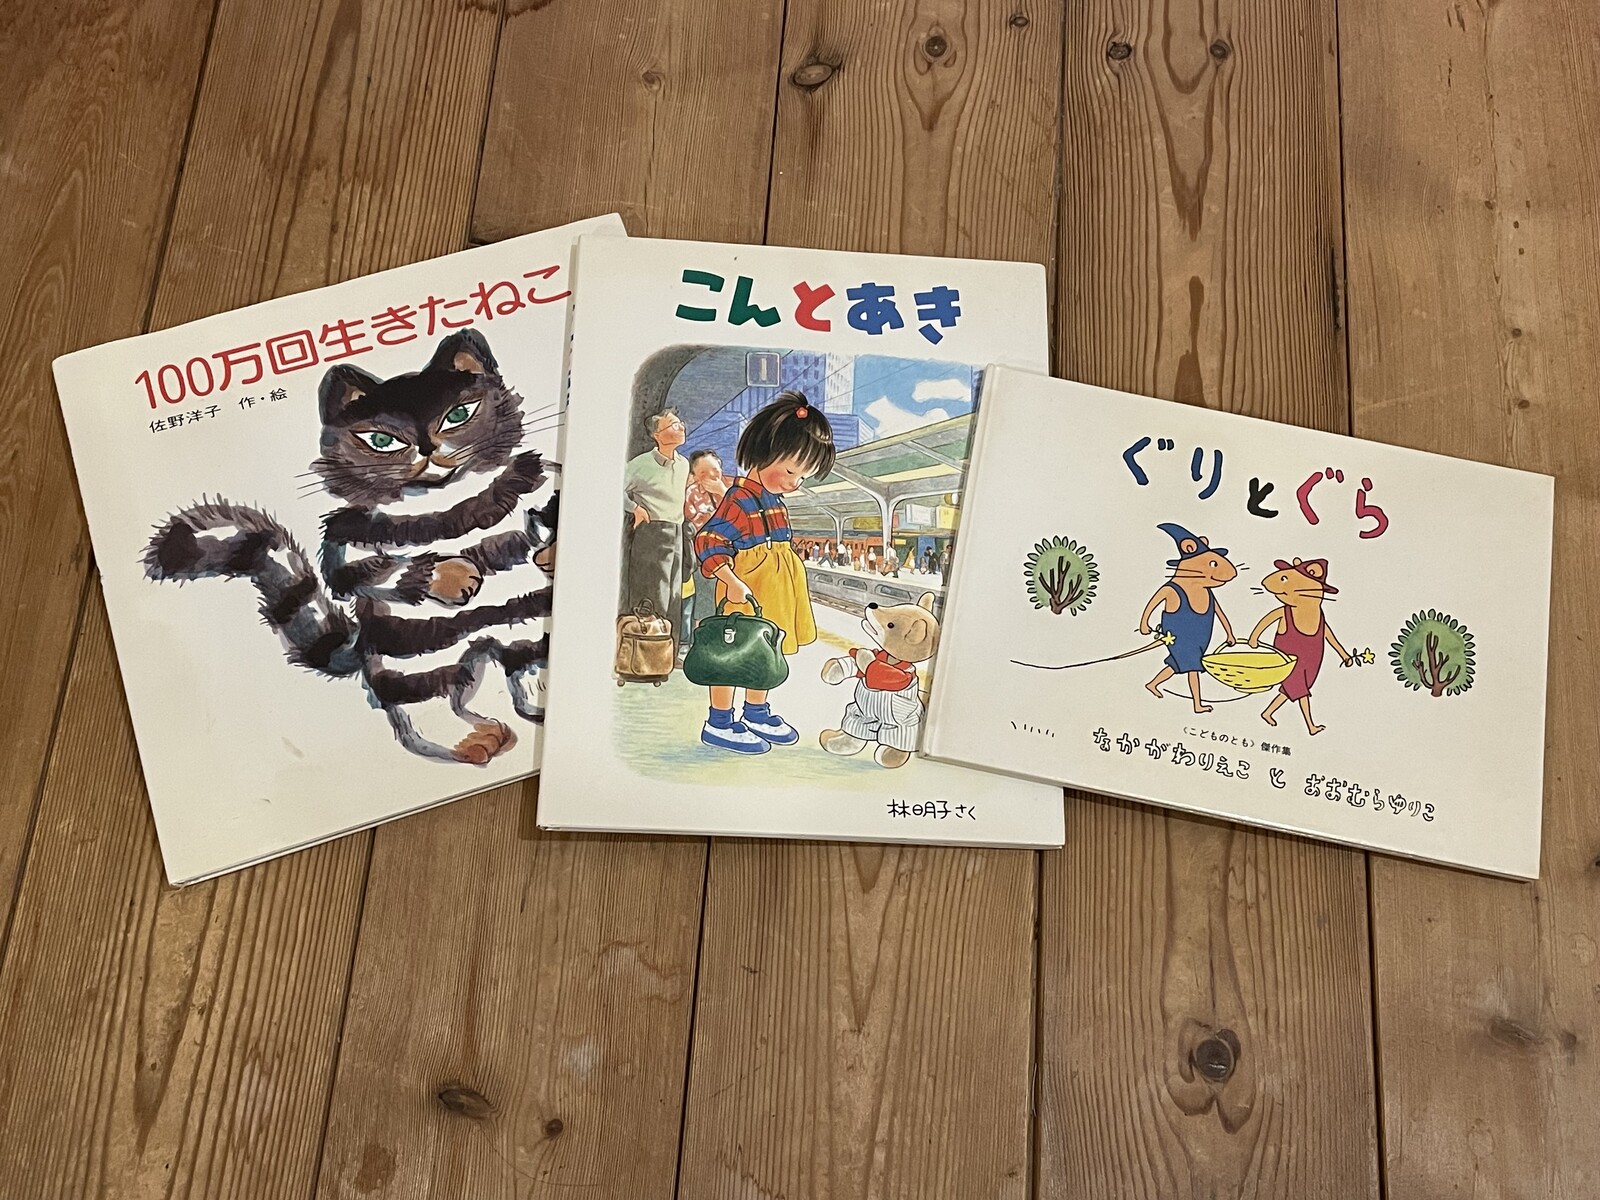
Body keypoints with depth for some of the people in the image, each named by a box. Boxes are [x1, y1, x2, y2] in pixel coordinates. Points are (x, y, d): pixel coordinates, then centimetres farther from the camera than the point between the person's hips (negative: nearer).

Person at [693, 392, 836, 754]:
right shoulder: (740, 500, -20)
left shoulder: (775, 499, 10)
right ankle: (718, 724, 13)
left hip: (773, 595, 9)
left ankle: (757, 713, 35)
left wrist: (795, 586, 22)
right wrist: (731, 582, -29)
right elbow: (708, 541, -25)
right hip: (745, 595, -9)